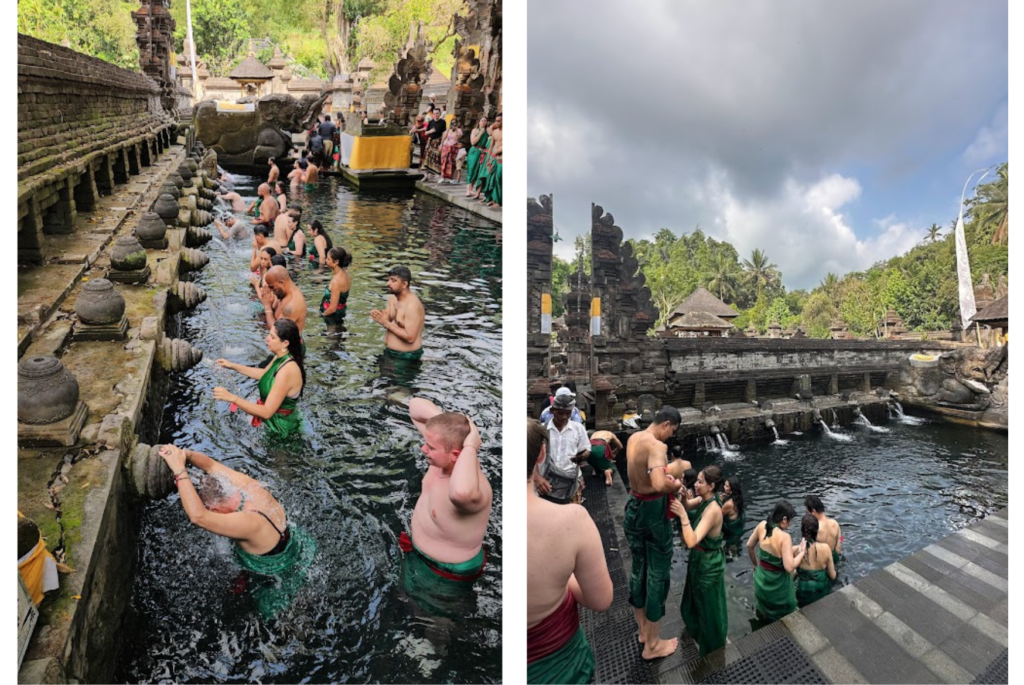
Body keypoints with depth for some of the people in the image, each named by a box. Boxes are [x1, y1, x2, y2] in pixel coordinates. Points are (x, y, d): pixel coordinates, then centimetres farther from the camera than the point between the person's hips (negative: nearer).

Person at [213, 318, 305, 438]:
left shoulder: (286, 371, -33)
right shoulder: (282, 357, -5)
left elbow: (267, 412, -31)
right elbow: (264, 374, 17)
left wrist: (232, 397, -33)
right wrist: (233, 366, 10)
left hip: (280, 424, -8)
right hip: (275, 415, 8)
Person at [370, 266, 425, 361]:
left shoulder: (412, 306, -25)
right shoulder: (392, 297, 2)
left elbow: (410, 337, -29)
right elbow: (389, 322, 7)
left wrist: (386, 323, -25)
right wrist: (380, 317, -16)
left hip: (405, 357, -8)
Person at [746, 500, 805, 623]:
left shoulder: (762, 525, -11)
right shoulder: (784, 536, -29)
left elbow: (749, 546, 4)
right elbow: (789, 567, -30)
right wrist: (802, 552, -16)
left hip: (761, 578, 6)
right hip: (777, 584, -6)